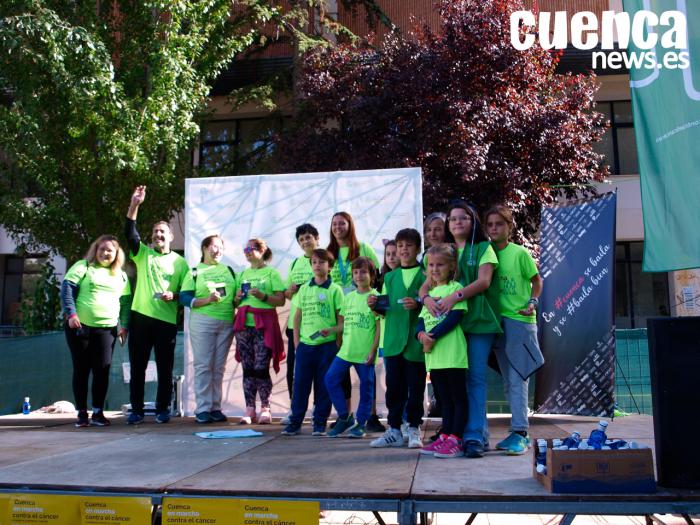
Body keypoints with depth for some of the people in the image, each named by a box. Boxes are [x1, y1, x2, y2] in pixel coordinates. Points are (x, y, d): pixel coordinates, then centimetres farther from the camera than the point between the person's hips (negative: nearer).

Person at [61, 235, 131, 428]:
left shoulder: (121, 275, 13)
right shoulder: (83, 267, 3)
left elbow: (126, 302, 14)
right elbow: (67, 288, -5)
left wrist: (124, 326, 6)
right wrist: (71, 313, -15)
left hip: (107, 329, 2)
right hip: (80, 326, -2)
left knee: (103, 369, -3)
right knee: (81, 369, 4)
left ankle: (98, 412, 8)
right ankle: (81, 413, 13)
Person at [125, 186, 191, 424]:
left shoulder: (180, 262, 8)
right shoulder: (143, 254, 10)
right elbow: (130, 233, -7)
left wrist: (174, 295, -14)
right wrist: (134, 205, -17)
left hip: (167, 320, -1)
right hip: (141, 317, 1)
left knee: (165, 368, 3)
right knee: (137, 366, 5)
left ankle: (162, 409, 14)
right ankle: (136, 410, 14)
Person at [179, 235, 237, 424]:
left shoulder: (229, 270, 17)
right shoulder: (195, 271, 6)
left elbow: (236, 295, 20)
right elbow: (184, 298, -2)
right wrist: (207, 300, -15)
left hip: (227, 323, 3)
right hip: (202, 322, -3)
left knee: (219, 367, 5)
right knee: (203, 366, -3)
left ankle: (215, 407, 11)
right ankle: (202, 409, 1)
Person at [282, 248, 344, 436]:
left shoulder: (335, 289, 0)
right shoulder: (304, 289, 11)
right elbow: (297, 316, 14)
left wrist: (332, 330, -15)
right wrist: (296, 340, 8)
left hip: (327, 345, -3)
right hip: (305, 344, 3)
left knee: (323, 385, 4)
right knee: (300, 383, 5)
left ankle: (320, 423, 15)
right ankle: (295, 422, 14)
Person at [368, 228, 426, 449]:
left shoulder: (425, 275, 0)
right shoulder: (390, 277, 14)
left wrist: (418, 304, -20)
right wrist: (375, 306, -3)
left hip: (416, 341, -4)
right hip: (393, 341, 4)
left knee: (415, 387, 4)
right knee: (394, 387, 9)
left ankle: (414, 429, 17)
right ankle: (394, 430, 19)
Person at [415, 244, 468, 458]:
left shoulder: (455, 288, -4)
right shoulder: (430, 292, 19)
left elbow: (454, 317, -14)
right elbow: (421, 320, 14)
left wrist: (433, 336, -16)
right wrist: (421, 334, -7)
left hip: (452, 354, -7)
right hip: (434, 356, 8)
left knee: (459, 399, 0)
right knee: (445, 400, 14)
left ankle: (456, 441, 1)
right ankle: (445, 437, 21)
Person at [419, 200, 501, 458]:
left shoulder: (483, 248, 6)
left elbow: (484, 281, -8)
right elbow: (426, 283, 10)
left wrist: (456, 296, -20)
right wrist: (426, 297, -13)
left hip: (478, 320, -4)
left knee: (475, 377, -8)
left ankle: (474, 436, -6)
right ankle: (481, 430, 17)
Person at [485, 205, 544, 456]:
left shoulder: (519, 253, -5)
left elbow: (537, 280, 3)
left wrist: (533, 302, -12)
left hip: (520, 321, -6)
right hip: (498, 321, 6)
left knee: (517, 379, -8)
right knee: (508, 380, 10)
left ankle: (519, 433, -3)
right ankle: (520, 433, 20)